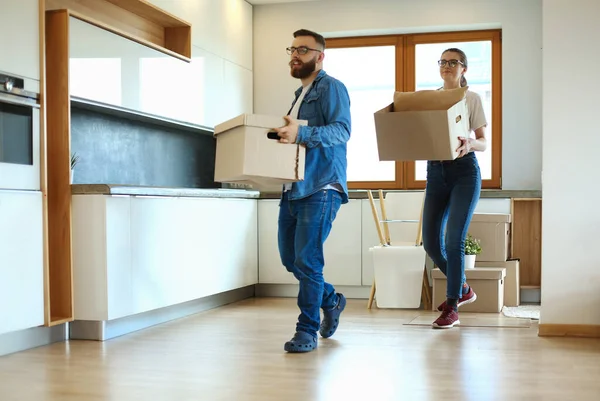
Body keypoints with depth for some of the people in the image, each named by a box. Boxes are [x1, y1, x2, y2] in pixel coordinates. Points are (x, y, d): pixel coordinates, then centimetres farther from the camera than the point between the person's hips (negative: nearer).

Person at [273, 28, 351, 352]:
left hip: (320, 188, -9)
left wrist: (301, 134, -33)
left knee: (307, 261, -9)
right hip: (293, 189, 9)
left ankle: (307, 331, 3)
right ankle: (331, 301, 33)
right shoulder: (299, 94, 22)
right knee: (289, 258, 11)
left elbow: (342, 129, -20)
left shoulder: (331, 87, -4)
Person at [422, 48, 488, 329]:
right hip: (435, 171, 4)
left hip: (464, 171, -4)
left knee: (453, 240, -11)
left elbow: (484, 143, -1)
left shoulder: (472, 99, 3)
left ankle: (451, 309, -2)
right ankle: (463, 289, 28)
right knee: (431, 242, 3)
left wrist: (470, 144, -24)